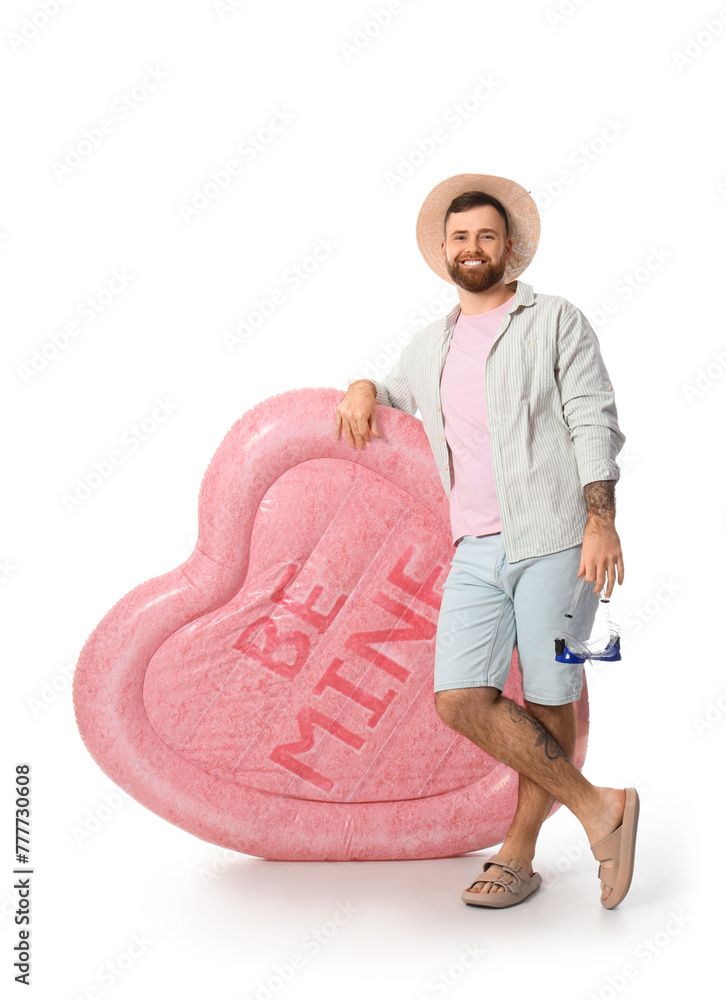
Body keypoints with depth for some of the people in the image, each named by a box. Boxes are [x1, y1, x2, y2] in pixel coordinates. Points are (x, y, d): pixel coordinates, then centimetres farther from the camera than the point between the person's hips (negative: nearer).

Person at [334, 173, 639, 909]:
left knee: (548, 702, -1)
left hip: (553, 539, -4)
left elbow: (594, 422, -4)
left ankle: (518, 855, 15)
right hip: (476, 551, 5)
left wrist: (601, 521, -16)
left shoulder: (555, 322, 5)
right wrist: (361, 389, 16)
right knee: (461, 699, -9)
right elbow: (394, 393, 41)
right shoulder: (429, 348, 20)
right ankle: (597, 808, 5)